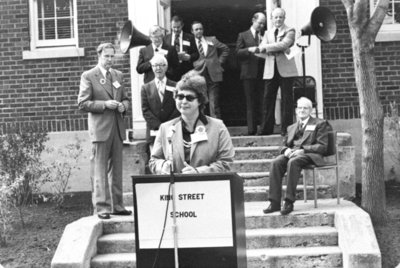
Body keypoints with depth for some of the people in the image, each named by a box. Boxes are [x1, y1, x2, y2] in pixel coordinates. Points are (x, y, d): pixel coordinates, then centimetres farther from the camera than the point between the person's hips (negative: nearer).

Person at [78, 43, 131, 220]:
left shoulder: (118, 75, 15)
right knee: (100, 170, -5)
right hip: (100, 129, -6)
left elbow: (125, 99, 23)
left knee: (117, 169, 9)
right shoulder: (88, 76, -2)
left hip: (117, 128, 6)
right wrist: (105, 104, -16)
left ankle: (117, 206, 16)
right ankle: (102, 207, -1)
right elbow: (82, 103, -7)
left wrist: (124, 105, 0)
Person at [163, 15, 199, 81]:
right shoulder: (166, 38, 13)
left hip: (186, 71, -1)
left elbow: (196, 54, 7)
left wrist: (189, 57, -13)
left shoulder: (189, 37, 9)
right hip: (171, 71, 1)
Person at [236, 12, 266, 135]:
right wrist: (249, 49, -15)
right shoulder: (243, 36, 9)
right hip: (249, 73, -2)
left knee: (263, 101, -1)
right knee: (251, 102, -1)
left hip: (263, 72, 2)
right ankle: (251, 129, 1)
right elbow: (238, 52, 1)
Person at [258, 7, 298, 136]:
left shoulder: (290, 31, 4)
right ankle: (266, 128, 6)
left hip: (286, 70, -4)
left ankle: (286, 128, 1)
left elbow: (283, 44, -14)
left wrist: (268, 47, -10)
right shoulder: (268, 33, 18)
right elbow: (262, 48, 1)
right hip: (270, 71, 4)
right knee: (268, 98, 2)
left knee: (287, 99, -2)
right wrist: (278, 49, -13)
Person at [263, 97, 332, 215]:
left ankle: (289, 202, -37)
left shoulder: (320, 124, 13)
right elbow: (284, 145, 24)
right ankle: (275, 202, -32)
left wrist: (303, 150, -14)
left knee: (293, 162, -38)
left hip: (310, 155, -5)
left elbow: (323, 146, 0)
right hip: (292, 153, 5)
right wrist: (286, 150, -3)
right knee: (276, 163, -28)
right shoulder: (291, 127, 30)